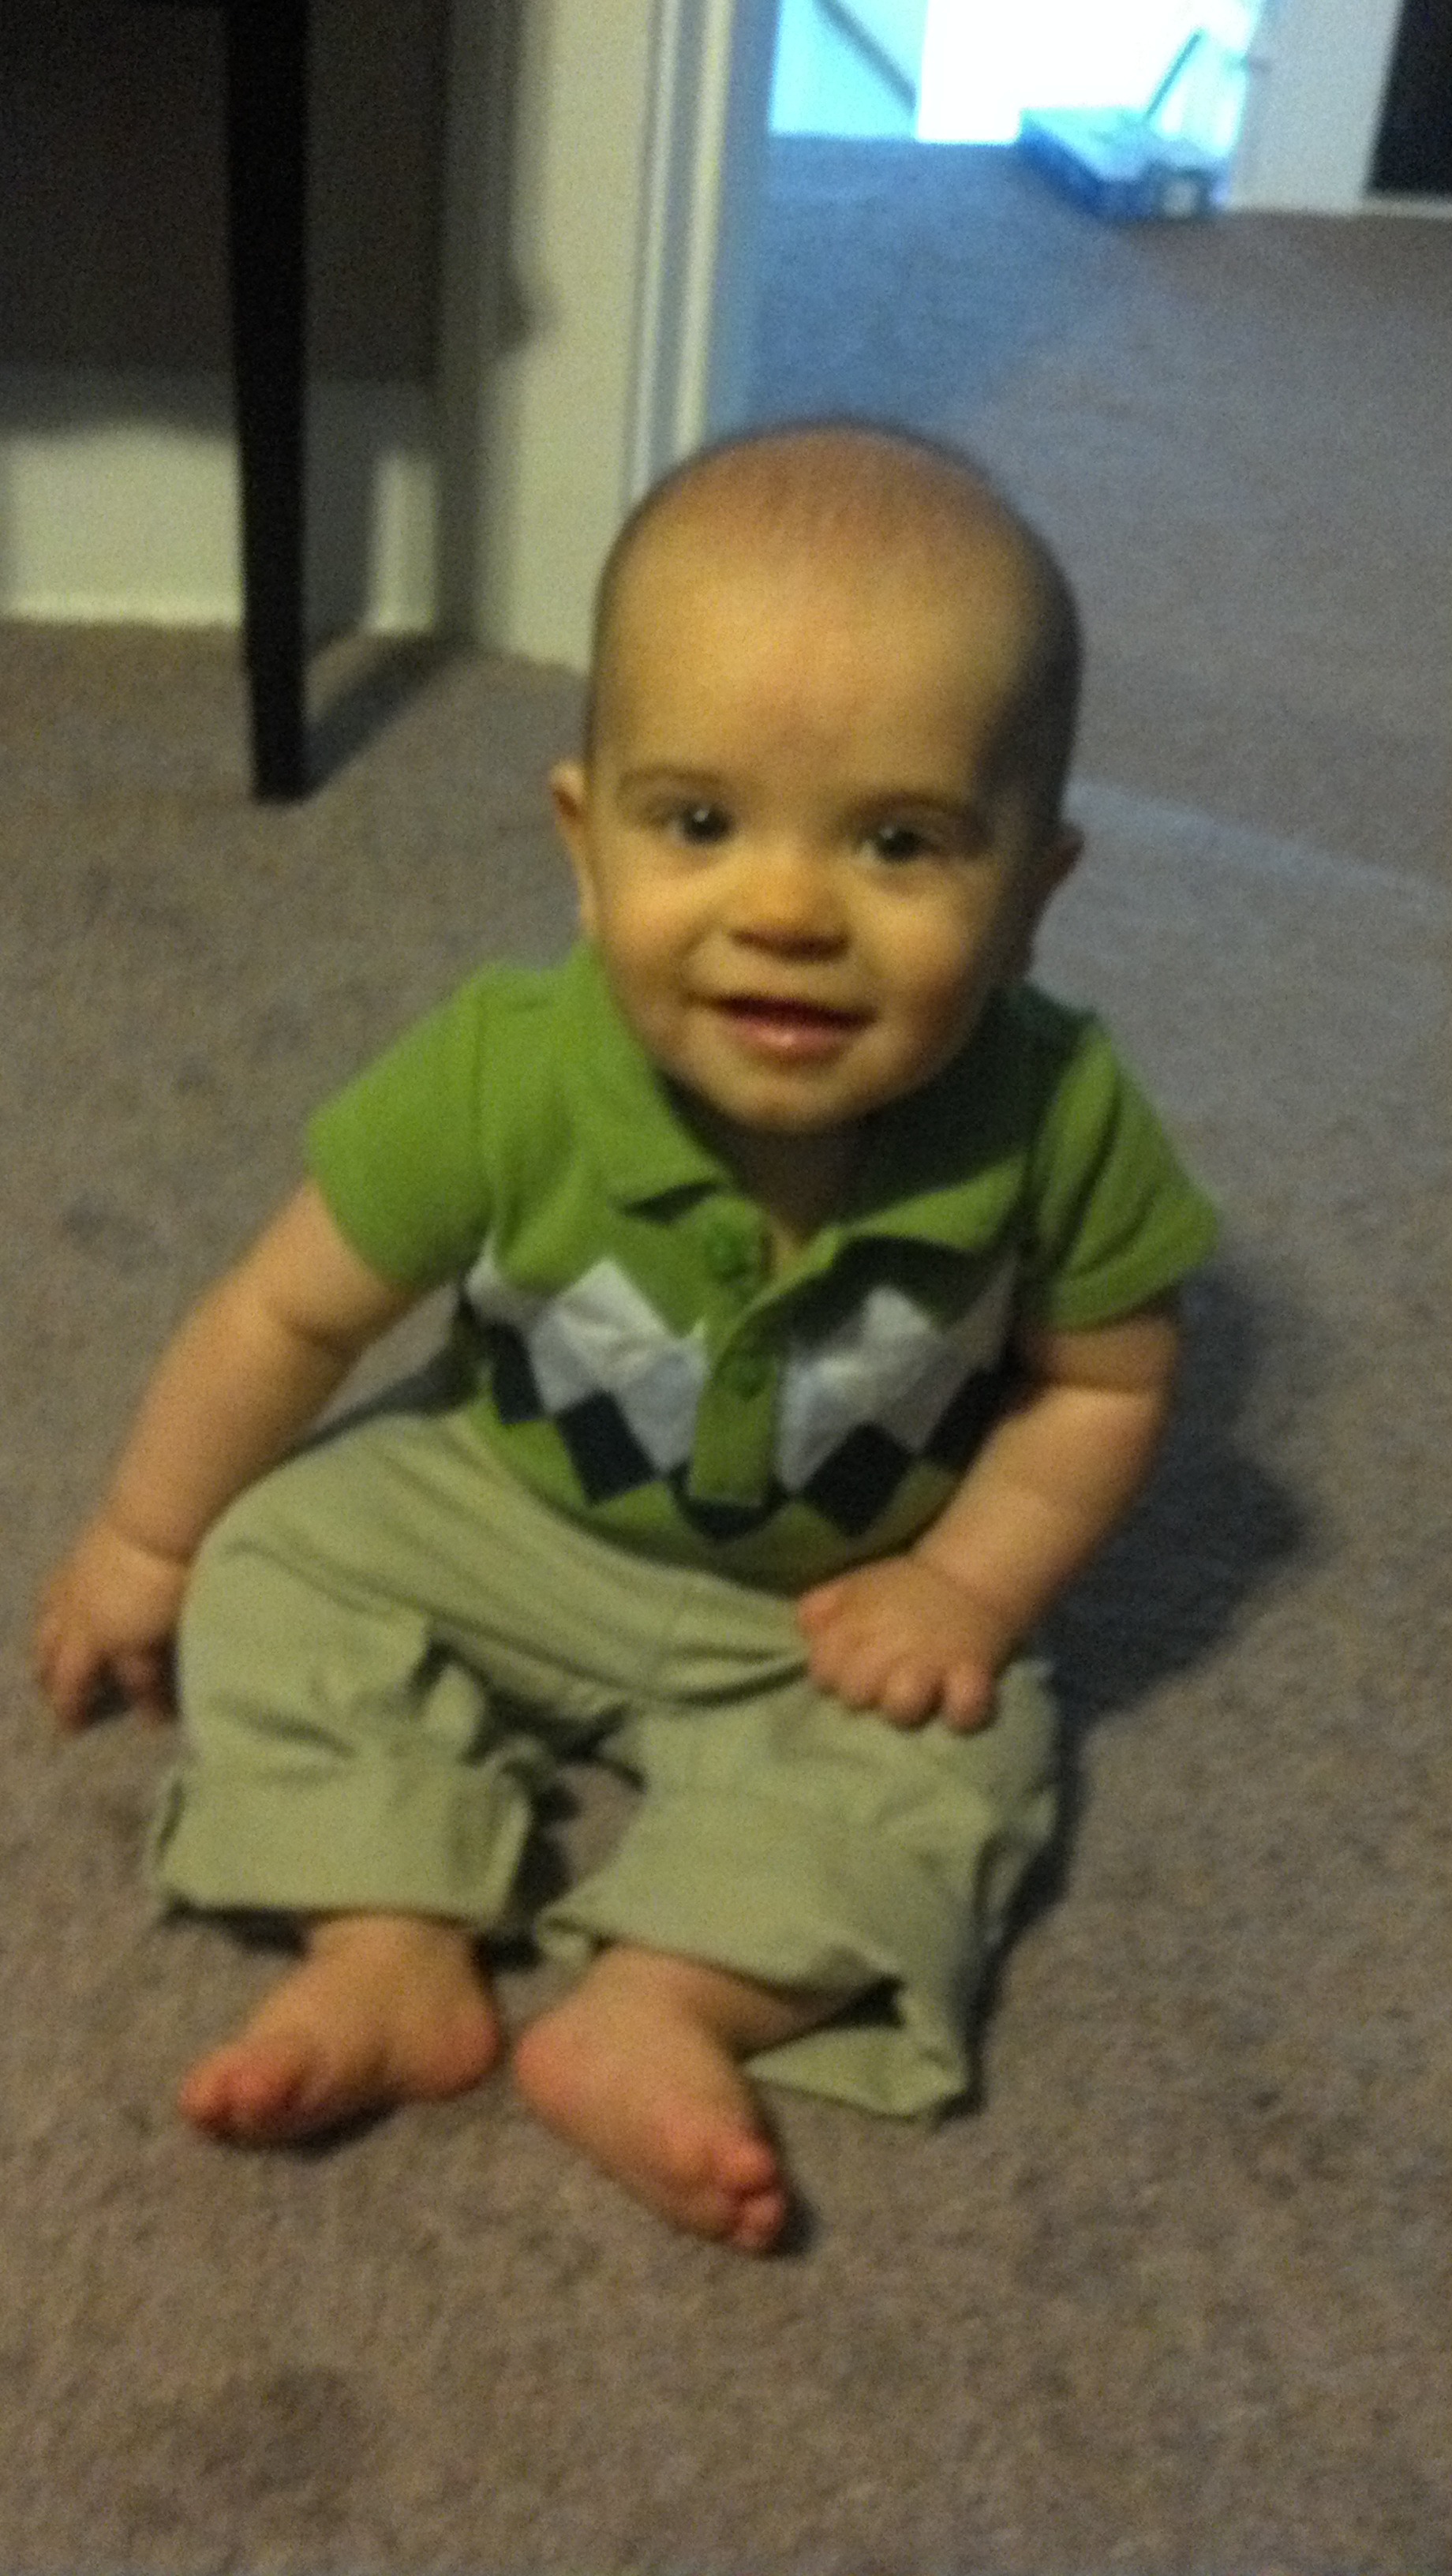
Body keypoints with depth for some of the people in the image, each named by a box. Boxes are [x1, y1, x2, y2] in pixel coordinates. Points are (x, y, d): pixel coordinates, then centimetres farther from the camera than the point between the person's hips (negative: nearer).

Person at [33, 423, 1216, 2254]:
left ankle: (658, 2005, -21)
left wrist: (972, 1586, -21)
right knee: (280, 1561, -12)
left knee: (948, 1763, -19)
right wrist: (146, 1542, -2)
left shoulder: (1058, 1119, -29)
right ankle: (394, 1955, -17)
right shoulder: (503, 1080, -29)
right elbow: (294, 1312, -14)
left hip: (832, 1618, 0)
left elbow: (1103, 1379, -9)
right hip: (501, 1522, 1)